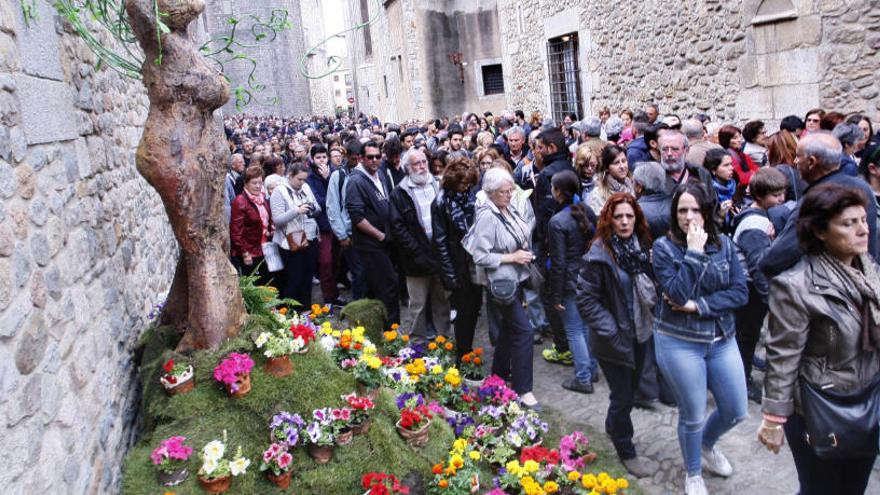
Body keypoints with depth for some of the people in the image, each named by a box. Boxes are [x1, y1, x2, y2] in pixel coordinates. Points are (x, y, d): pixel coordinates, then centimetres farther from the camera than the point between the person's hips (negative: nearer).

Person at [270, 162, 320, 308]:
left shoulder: (306, 187, 8)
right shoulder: (279, 191, -9)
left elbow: (318, 209, 15)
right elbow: (277, 219, -15)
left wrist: (313, 208, -8)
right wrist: (296, 211, -25)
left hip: (310, 239, 6)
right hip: (292, 243, -5)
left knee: (308, 278, 13)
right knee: (293, 280, 0)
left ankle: (306, 309, 26)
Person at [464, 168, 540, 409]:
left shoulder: (508, 210, 4)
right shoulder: (487, 217, -20)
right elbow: (480, 256, -22)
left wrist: (524, 253, 3)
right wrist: (512, 257, -19)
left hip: (515, 278, 9)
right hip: (500, 282, -9)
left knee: (510, 326, 20)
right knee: (523, 330, -10)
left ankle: (500, 371, 38)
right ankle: (523, 390, -2)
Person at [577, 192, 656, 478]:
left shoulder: (642, 246, 0)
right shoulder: (599, 253, -20)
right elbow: (585, 298, -17)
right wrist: (610, 331, -18)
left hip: (640, 333, 6)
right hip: (615, 338, -6)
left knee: (631, 390, 21)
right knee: (623, 396, 7)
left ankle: (613, 427, 47)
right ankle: (626, 452, 27)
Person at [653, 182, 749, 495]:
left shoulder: (724, 244, 0)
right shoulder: (664, 247, -11)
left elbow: (740, 293, -6)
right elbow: (678, 294, -23)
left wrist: (697, 305, -17)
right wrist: (694, 252, -23)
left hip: (722, 340, 4)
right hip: (679, 343, -4)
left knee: (736, 411, 13)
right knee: (692, 415, 8)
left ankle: (707, 445, 45)